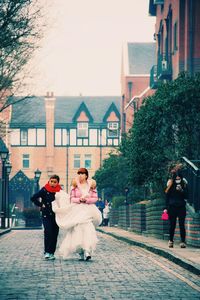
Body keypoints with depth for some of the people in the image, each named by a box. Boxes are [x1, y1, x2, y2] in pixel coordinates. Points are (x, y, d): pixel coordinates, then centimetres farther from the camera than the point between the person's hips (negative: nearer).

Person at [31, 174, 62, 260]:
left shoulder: (60, 191, 2)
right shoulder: (44, 190, -5)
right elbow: (33, 198, -2)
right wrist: (41, 205, -3)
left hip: (56, 216, 3)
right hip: (46, 215, -3)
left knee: (55, 234, 3)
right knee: (48, 232, -17)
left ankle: (51, 253, 11)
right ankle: (47, 252, -12)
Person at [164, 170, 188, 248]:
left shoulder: (184, 184, 3)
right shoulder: (170, 184, 4)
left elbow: (186, 196, 0)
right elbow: (167, 197, 6)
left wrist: (182, 190, -17)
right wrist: (166, 208, 3)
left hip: (181, 207, 0)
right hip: (172, 207, 0)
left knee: (181, 225, -4)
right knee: (172, 225, 3)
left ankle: (183, 241, -3)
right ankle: (171, 241, 13)